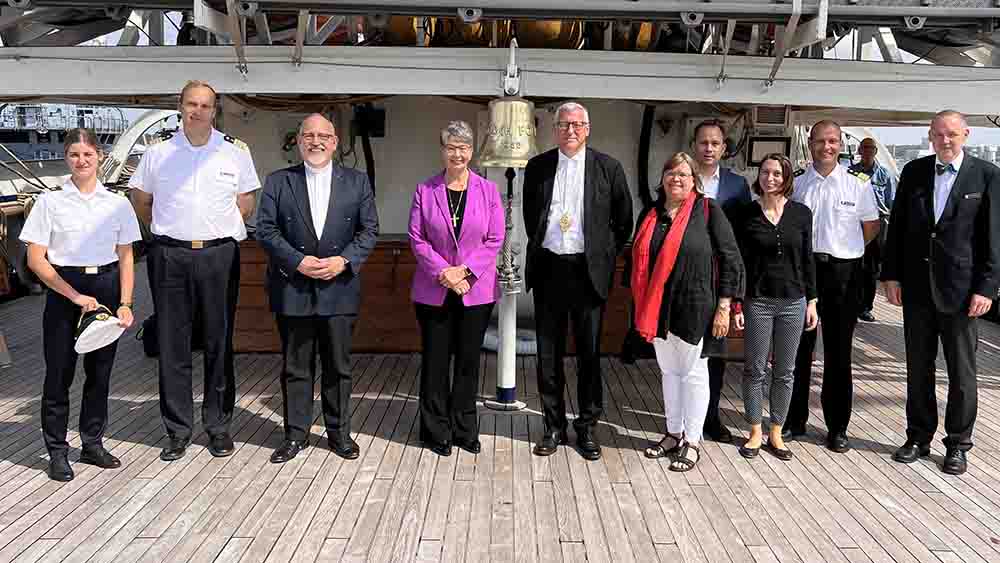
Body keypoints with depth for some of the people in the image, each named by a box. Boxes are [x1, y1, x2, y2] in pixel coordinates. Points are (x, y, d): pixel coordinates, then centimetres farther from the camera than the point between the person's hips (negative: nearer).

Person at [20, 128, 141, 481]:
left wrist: (125, 303, -3)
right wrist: (74, 295, -11)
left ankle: (92, 444, 24)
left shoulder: (117, 204, 5)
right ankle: (57, 451, 16)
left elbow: (126, 259, 6)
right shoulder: (50, 202, -1)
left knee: (100, 371, 10)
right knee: (59, 372, 3)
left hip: (106, 288, 2)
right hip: (62, 288, -2)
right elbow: (36, 259, -3)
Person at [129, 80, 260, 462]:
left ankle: (219, 426, 15)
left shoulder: (236, 152, 5)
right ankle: (178, 430, 14)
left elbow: (246, 205, 11)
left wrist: (222, 231, 7)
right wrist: (166, 230, 15)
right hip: (170, 257, 1)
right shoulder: (158, 154, 7)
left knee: (219, 344, 5)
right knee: (172, 345, 4)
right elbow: (140, 200, 18)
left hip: (219, 255, -1)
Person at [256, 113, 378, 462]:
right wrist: (298, 261, -13)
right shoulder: (278, 182, 5)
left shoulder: (357, 182, 6)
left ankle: (339, 432, 23)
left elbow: (369, 230, 4)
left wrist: (344, 260, -12)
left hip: (340, 288, 0)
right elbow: (266, 229, -1)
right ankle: (296, 434, 20)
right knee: (295, 366, 8)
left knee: (338, 365, 9)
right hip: (292, 289, 0)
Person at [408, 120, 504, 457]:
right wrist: (443, 272, -12)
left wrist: (465, 272, -10)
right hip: (434, 290, 0)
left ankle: (465, 430, 21)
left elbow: (495, 239, 0)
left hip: (476, 289, 0)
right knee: (435, 361, 5)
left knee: (469, 361, 8)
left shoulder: (488, 190, 3)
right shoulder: (425, 190, 3)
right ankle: (436, 432, 18)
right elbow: (416, 238, -1)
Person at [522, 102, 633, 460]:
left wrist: (607, 257, 4)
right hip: (548, 268, 2)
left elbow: (624, 220, 7)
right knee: (548, 353, 8)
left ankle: (587, 427, 19)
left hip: (588, 270, -2)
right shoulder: (537, 167, 7)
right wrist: (539, 247, 12)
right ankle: (554, 427, 21)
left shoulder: (608, 168, 1)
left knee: (589, 352, 6)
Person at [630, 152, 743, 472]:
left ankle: (692, 442, 18)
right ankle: (673, 434, 29)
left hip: (694, 307, -5)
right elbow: (639, 261, 14)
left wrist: (724, 307, -10)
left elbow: (731, 260, -7)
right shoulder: (650, 214, 7)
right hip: (658, 308, 5)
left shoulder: (708, 210, -6)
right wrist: (641, 307, 11)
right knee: (669, 371, 15)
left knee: (693, 372, 7)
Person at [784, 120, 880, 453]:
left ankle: (837, 427, 18)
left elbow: (871, 226, 9)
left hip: (843, 272, -1)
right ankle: (794, 419, 22)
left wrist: (845, 252, 7)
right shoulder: (795, 182, 3)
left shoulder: (858, 183, -1)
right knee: (798, 347, 9)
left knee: (839, 351, 7)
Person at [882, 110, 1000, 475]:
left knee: (962, 373, 8)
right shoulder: (913, 172, 5)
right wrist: (891, 275, 2)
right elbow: (897, 225, 7)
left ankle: (958, 444, 21)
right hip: (917, 287, 3)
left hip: (961, 289, -3)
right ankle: (918, 438, 25)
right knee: (918, 368, 12)